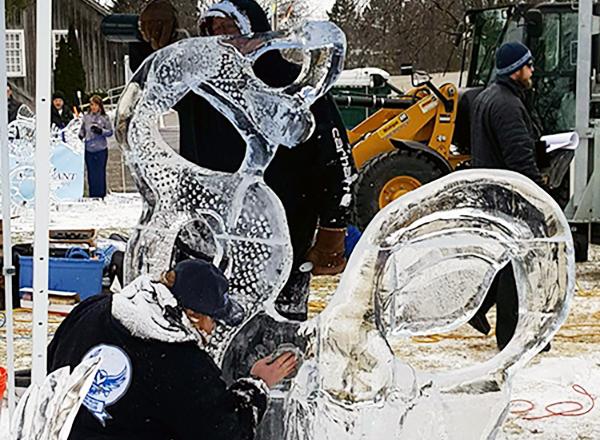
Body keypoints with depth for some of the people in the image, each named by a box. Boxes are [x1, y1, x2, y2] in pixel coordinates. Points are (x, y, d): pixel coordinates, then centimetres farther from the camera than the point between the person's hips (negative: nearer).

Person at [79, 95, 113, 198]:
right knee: (91, 173, 8)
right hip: (89, 150, 3)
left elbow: (110, 132, -1)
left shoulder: (104, 118, -3)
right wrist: (80, 135, -3)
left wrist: (101, 131, -17)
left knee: (100, 173, 0)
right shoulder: (86, 117, 5)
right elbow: (83, 129, 16)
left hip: (101, 150, -3)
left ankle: (101, 196, 7)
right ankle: (92, 196, 15)